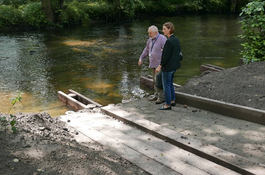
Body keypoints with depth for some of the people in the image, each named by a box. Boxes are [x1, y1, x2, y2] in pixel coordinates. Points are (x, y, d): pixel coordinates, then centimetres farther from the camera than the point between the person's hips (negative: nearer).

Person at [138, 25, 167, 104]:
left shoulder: (162, 39, -17)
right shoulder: (150, 39, 9)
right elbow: (147, 49, 20)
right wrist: (141, 58, 13)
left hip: (160, 64, -8)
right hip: (153, 64, 8)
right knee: (155, 80, 14)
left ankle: (162, 97, 1)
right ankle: (157, 95, 25)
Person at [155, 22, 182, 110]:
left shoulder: (169, 41, -23)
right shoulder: (176, 39, 5)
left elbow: (166, 56, -23)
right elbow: (179, 52, 13)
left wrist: (159, 66, -14)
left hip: (168, 67, -9)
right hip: (174, 66, 10)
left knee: (166, 86, 3)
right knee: (170, 83, 23)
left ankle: (168, 105, 13)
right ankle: (172, 100, 34)